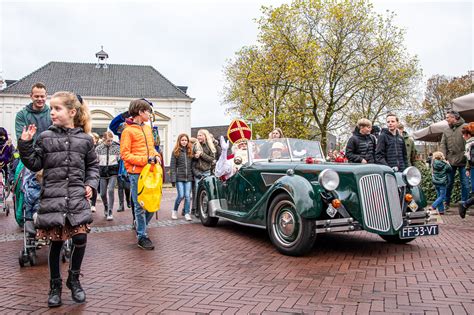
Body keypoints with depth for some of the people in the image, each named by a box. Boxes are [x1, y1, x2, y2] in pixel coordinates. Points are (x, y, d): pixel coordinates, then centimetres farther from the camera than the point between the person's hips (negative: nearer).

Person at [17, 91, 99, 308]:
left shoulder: (84, 139, 6)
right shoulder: (45, 137, 3)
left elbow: (93, 165, 15)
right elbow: (34, 164, 4)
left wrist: (91, 184, 2)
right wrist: (25, 144, -7)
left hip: (77, 198, 1)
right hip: (52, 198, 0)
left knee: (80, 238, -5)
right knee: (56, 242, 6)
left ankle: (74, 279, 21)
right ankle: (55, 285, 25)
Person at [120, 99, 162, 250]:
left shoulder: (148, 128, 15)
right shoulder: (128, 131, -7)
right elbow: (125, 154, -10)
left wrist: (156, 156, 3)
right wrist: (145, 160, -17)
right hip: (136, 173, -7)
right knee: (140, 205, -1)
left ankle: (140, 225, 30)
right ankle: (142, 237, 8)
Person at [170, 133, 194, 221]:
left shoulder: (190, 151, 10)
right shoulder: (175, 152, 2)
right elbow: (172, 166, -1)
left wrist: (193, 175, 2)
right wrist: (173, 179, -8)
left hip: (188, 177, 2)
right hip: (179, 177, -2)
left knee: (188, 196, 0)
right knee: (181, 195, -6)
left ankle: (187, 213, 10)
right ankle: (174, 211, 17)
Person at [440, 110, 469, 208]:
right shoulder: (446, 132, 12)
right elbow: (443, 146, 7)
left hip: (463, 160, -3)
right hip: (450, 161, 3)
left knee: (465, 183, 3)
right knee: (449, 182, 9)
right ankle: (447, 202, 19)